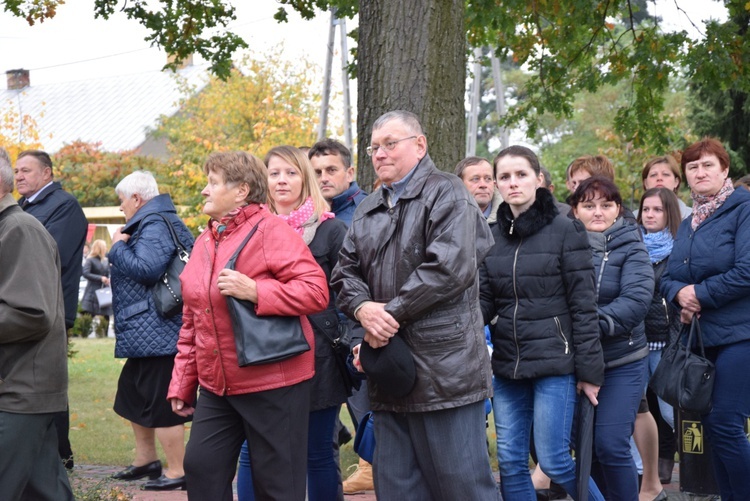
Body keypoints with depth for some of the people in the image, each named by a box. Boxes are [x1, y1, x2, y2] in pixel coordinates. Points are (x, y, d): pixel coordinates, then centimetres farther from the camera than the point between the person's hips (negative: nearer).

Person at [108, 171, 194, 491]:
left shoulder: (154, 225, -15)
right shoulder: (154, 222, 18)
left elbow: (146, 269, -26)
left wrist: (118, 247, -12)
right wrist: (123, 246, 12)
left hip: (156, 332, -11)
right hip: (146, 334, 11)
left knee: (160, 404, -6)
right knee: (131, 395, 21)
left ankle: (177, 472, -1)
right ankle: (146, 460, 31)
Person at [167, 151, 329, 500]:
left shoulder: (270, 231, -10)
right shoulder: (205, 241, 13)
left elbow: (316, 291, -18)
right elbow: (191, 323, 18)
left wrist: (255, 291, -27)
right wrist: (182, 382, 16)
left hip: (273, 382, -8)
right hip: (217, 386, 8)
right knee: (201, 468, 7)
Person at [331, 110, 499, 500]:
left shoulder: (446, 194, -4)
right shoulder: (369, 209, 20)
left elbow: (449, 268, -17)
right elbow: (346, 272, 15)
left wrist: (391, 313, -14)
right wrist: (362, 308, -8)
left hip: (443, 364, -7)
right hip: (390, 368, 7)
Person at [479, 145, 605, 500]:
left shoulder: (565, 231, -6)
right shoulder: (492, 237, 8)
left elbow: (583, 307, -7)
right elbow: (484, 302, 4)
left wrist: (589, 370, -10)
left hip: (554, 362, -5)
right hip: (508, 364, 5)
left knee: (554, 460, -4)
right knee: (511, 463, 6)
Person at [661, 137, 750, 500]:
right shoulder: (688, 225, 17)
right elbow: (668, 278, 17)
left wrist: (700, 294, -11)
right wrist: (679, 293, -6)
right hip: (699, 336, 8)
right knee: (711, 427, 8)